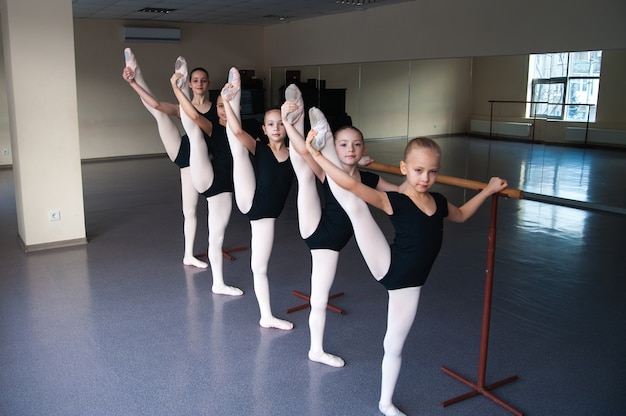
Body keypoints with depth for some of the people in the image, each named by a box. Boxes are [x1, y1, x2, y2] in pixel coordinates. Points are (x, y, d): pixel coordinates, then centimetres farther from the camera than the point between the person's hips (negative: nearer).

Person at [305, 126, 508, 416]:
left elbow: (461, 215, 29)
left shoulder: (439, 203, 5)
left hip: (408, 284, 5)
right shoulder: (394, 201, -14)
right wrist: (317, 155, -34)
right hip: (386, 266, -4)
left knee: (394, 346, 15)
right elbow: (351, 185, -27)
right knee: (355, 205, -25)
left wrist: (488, 190, 23)